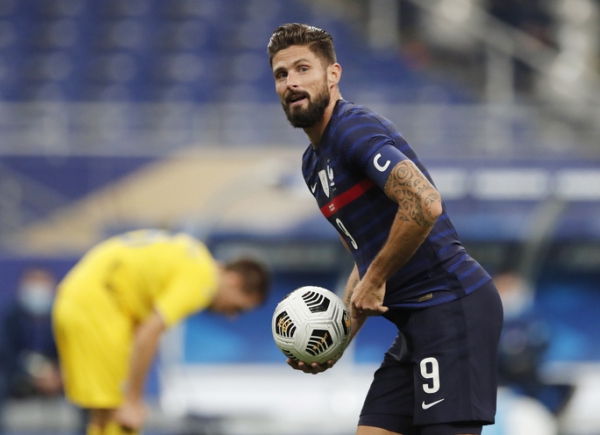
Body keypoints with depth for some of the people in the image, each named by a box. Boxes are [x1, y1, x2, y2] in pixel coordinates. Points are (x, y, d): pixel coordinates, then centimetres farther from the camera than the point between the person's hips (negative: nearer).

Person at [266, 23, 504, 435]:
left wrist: (375, 280, -15)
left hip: (453, 304, -10)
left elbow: (424, 204, -27)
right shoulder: (314, 161, 19)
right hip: (417, 322, 10)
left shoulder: (354, 128, -12)